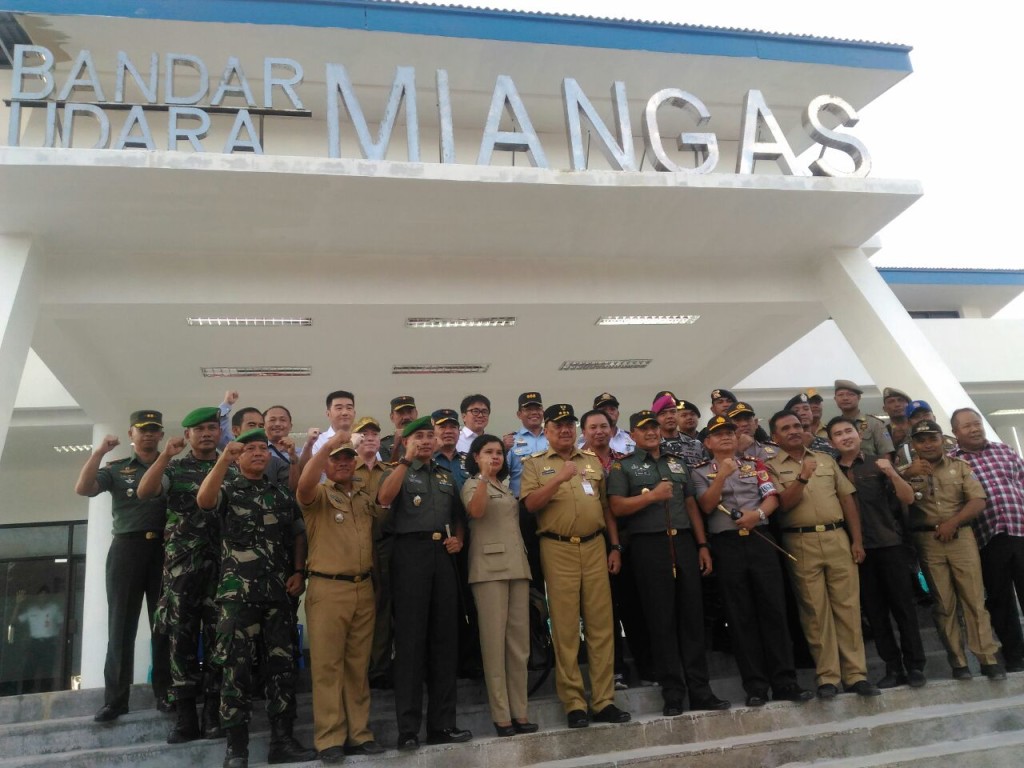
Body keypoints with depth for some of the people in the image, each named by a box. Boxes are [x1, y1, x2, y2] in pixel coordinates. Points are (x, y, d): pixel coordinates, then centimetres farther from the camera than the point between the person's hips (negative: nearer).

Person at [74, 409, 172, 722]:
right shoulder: (116, 469, 14)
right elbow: (83, 489, -2)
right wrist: (99, 451, -8)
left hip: (164, 548, 0)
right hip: (127, 547, 0)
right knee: (121, 623, 0)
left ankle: (165, 692, 8)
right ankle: (115, 698, 4)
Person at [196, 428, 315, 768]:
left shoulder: (282, 494, 15)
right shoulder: (227, 488, 4)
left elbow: (296, 536, 18)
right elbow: (204, 500, -20)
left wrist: (298, 571, 4)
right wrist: (225, 456, -26)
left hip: (278, 592, 4)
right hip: (237, 591, -3)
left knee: (282, 664, 4)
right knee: (236, 667, -2)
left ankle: (282, 740, 12)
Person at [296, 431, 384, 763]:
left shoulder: (366, 496, 14)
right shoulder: (318, 495, -1)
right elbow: (304, 484, -23)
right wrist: (327, 445, -29)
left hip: (363, 588, 5)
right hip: (327, 589, -4)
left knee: (358, 665, 11)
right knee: (327, 666, -1)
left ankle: (358, 733, 20)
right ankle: (329, 739, 8)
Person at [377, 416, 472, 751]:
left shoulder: (446, 476, 21)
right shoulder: (398, 472, 7)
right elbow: (384, 499, -14)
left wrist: (458, 538, 5)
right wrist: (407, 460, -15)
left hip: (443, 554, 5)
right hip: (411, 552, -5)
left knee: (445, 638, 6)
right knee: (410, 639, -4)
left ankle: (442, 723, 14)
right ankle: (408, 728, 1)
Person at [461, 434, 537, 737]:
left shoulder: (506, 487, 22)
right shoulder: (472, 485, 1)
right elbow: (475, 511, -21)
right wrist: (483, 475, -27)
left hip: (517, 565, 7)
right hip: (490, 567, -7)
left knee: (519, 641, 6)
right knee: (495, 641, -6)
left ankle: (519, 712, 11)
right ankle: (501, 715, -2)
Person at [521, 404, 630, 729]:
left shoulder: (592, 461, 15)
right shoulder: (535, 464, 5)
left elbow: (605, 506, 16)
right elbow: (530, 504, -9)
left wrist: (615, 546, 11)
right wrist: (559, 479, -20)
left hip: (595, 547, 3)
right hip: (558, 550, -3)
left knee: (601, 624, 4)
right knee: (565, 628, 1)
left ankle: (604, 700, 13)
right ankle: (574, 703, 9)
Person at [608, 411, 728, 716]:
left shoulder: (677, 462, 18)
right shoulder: (623, 466, 4)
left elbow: (691, 505, 16)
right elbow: (617, 507, -6)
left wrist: (702, 545, 10)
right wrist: (652, 496, -15)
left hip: (684, 542, 4)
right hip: (649, 545, -4)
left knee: (692, 615, 5)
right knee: (661, 619, 1)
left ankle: (700, 690, 12)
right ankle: (673, 693, 9)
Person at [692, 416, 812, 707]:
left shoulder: (754, 463, 13)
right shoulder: (701, 472, 6)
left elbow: (772, 497, 5)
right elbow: (706, 506, -7)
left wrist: (758, 513, -15)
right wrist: (722, 475, -16)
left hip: (760, 539, 2)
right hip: (726, 545, -1)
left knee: (773, 609, -1)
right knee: (740, 616, 2)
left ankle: (785, 681, 6)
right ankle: (755, 686, 8)